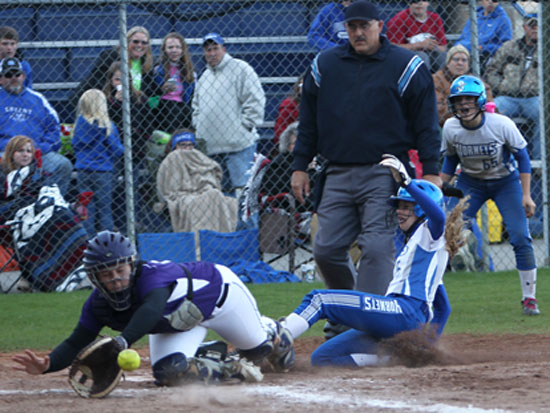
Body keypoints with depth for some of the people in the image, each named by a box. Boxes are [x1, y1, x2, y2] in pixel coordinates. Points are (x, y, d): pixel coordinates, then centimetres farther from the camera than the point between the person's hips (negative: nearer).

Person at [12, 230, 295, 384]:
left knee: (258, 348, 17)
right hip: (178, 322, 4)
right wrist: (47, 364, -49)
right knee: (169, 374, -19)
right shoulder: (99, 305, -28)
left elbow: (152, 309, -69)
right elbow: (76, 343, -26)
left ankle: (272, 332, 56)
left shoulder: (152, 276, -48)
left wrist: (122, 341, -88)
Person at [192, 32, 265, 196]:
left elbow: (255, 101, -8)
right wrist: (199, 130, 15)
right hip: (211, 148, 7)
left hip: (239, 145, -7)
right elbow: (196, 108, 30)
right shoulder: (204, 78, 20)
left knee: (241, 187, -12)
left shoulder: (240, 69, -2)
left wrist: (245, 126, -11)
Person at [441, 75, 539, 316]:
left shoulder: (502, 125, -24)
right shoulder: (451, 128, -16)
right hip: (470, 183, 2)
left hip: (505, 181, -2)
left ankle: (529, 298, 0)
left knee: (520, 237, -13)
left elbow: (522, 157, -12)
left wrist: (526, 195, -15)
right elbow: (450, 161, 2)